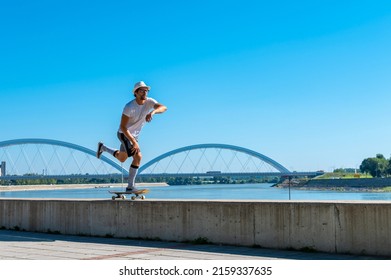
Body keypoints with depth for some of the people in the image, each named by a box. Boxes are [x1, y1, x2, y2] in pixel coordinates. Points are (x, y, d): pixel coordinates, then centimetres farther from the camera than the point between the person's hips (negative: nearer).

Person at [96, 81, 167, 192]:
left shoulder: (149, 102, -12)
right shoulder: (129, 107, -26)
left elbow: (163, 107, -28)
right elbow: (123, 127, -25)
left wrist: (153, 112, -49)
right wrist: (134, 142, -32)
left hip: (135, 135, 7)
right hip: (124, 134, -7)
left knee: (121, 159, 24)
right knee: (138, 156, -25)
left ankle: (102, 147, 51)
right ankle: (130, 186, -16)